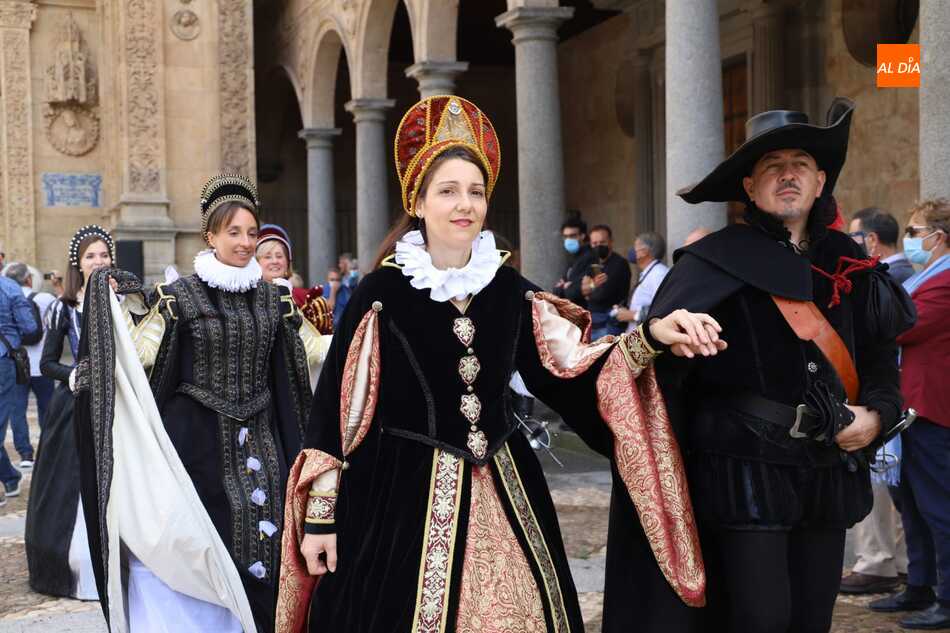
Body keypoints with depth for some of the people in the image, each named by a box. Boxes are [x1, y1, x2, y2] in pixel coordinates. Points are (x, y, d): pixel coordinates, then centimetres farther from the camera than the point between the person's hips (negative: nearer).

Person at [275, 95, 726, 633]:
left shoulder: (510, 290, 5)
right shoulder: (382, 293, -7)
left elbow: (569, 372, 3)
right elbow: (337, 407, -5)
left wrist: (651, 336, -11)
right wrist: (320, 514, -7)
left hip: (502, 492, 4)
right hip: (401, 493, -4)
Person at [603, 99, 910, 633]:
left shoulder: (848, 265, 9)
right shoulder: (717, 263, -7)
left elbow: (882, 357, 18)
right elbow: (657, 359, -9)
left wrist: (877, 413, 2)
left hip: (828, 476, 5)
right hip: (746, 474, -5)